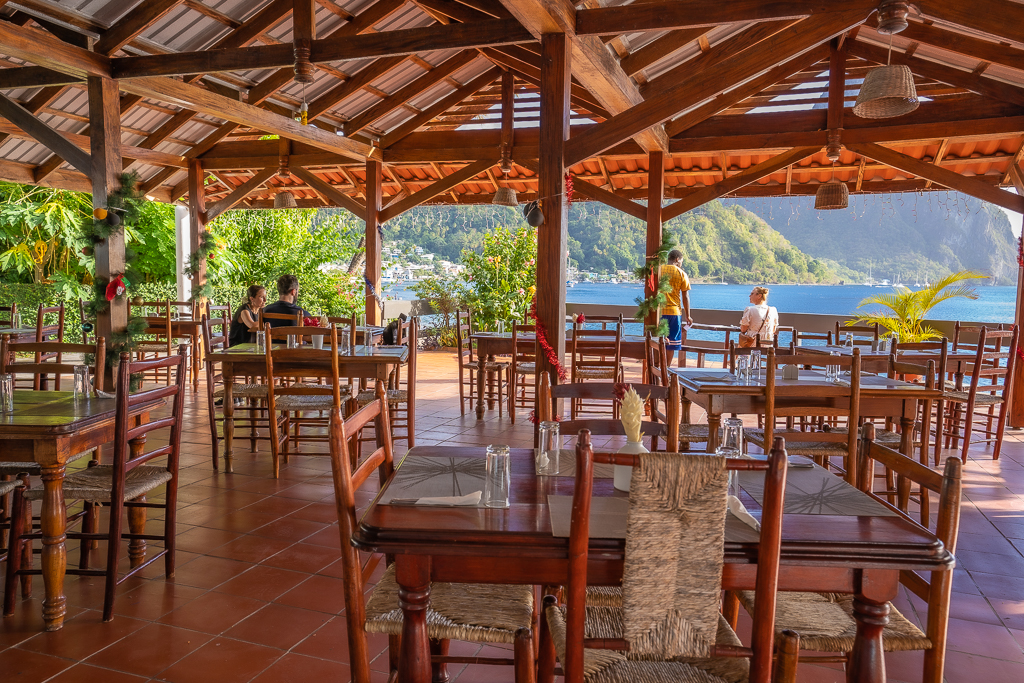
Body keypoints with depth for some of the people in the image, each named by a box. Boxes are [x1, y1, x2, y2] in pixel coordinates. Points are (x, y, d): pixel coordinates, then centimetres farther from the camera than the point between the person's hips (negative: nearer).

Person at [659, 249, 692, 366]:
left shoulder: (658, 270, 3)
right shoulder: (681, 273, -3)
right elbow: (685, 297, -2)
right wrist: (687, 316, 5)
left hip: (658, 311, 2)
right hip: (674, 311, -2)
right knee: (672, 341, 7)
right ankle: (667, 367, 10)